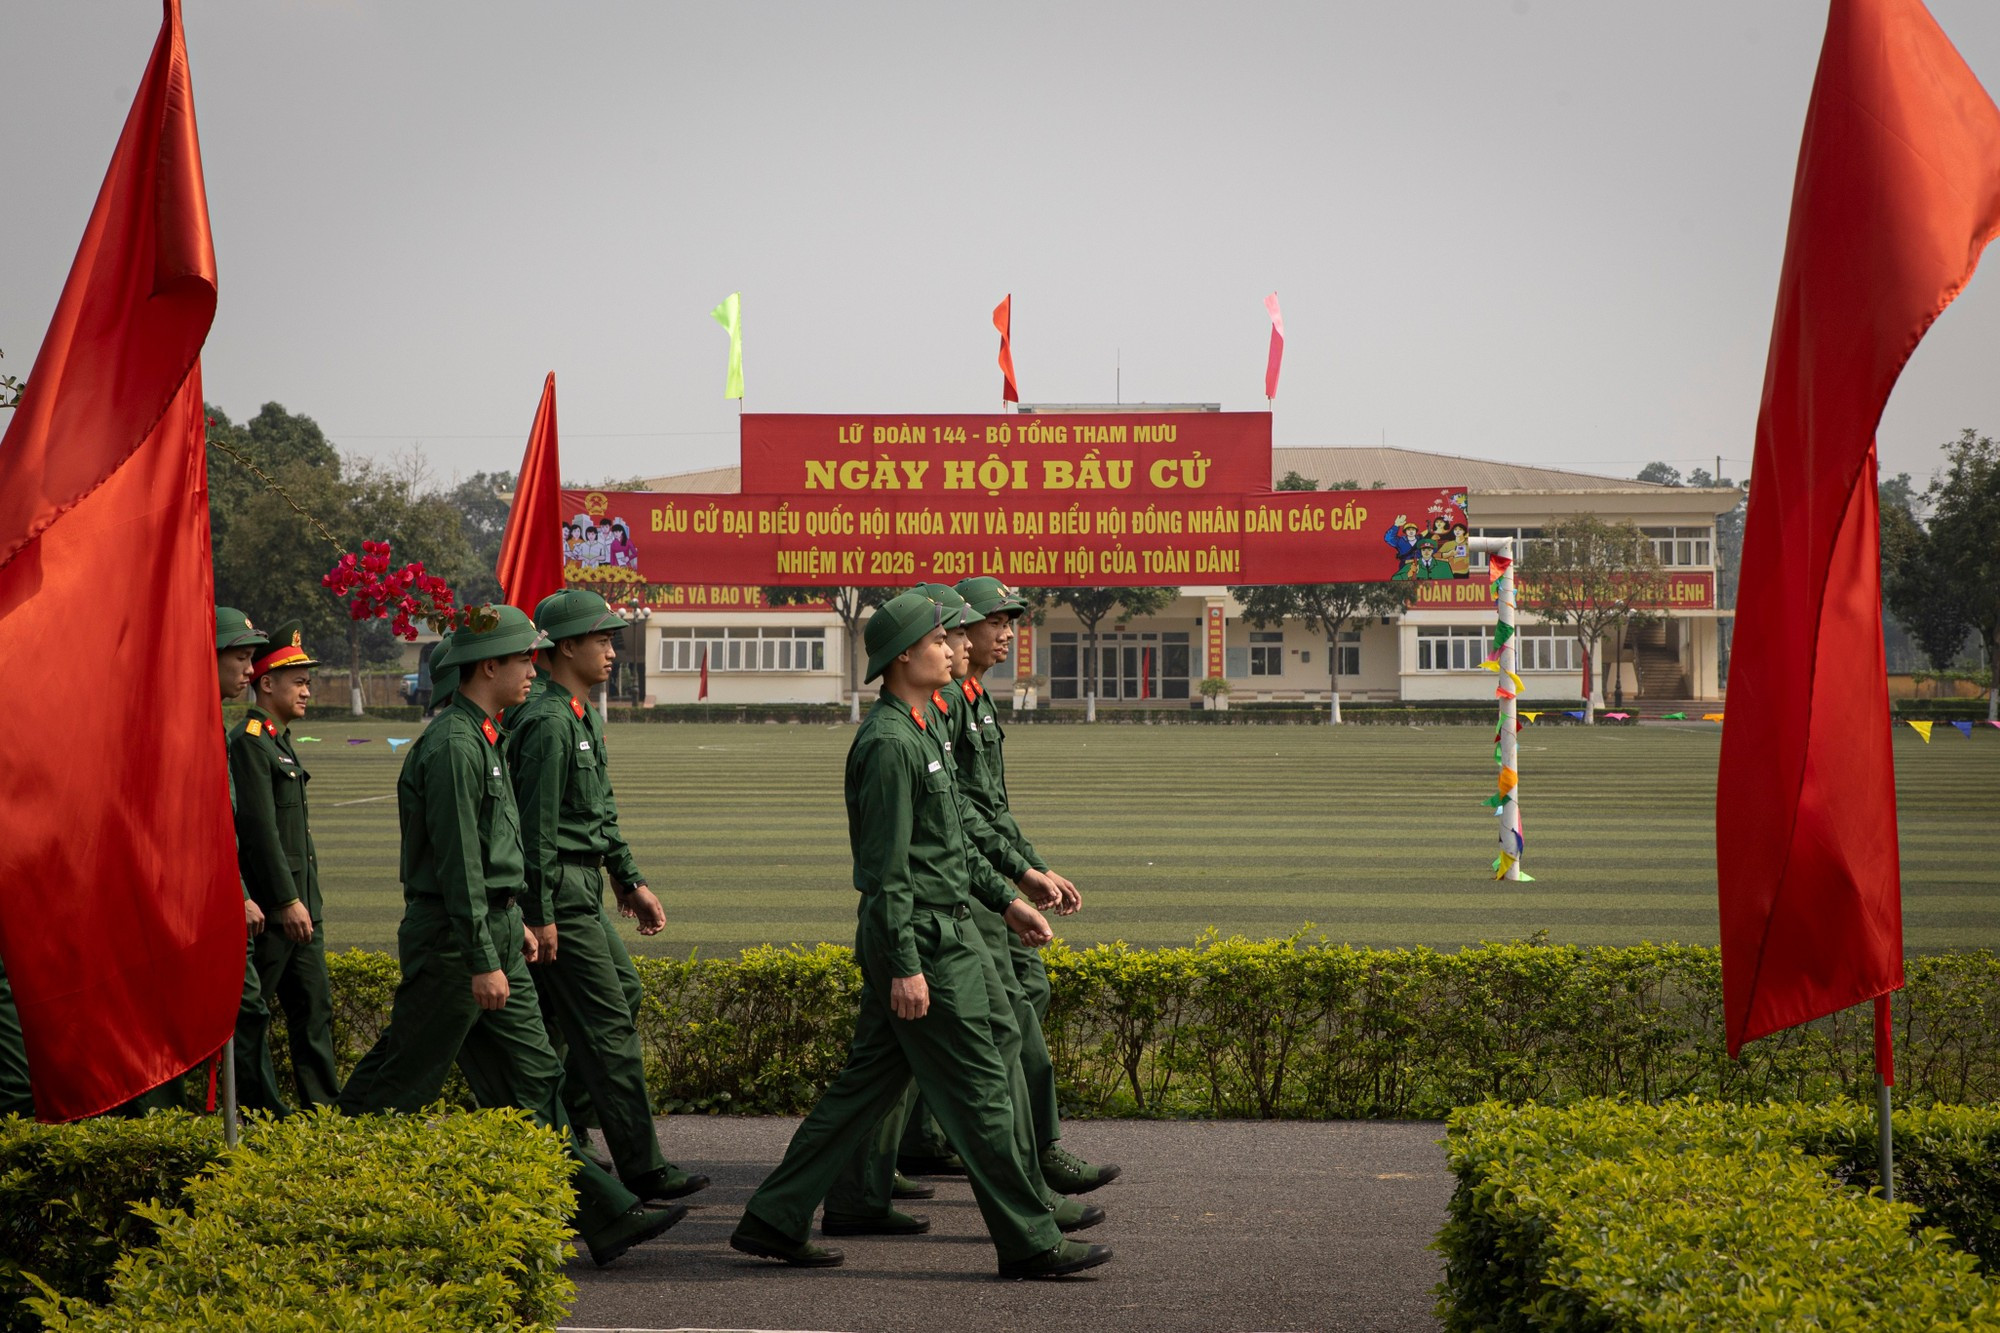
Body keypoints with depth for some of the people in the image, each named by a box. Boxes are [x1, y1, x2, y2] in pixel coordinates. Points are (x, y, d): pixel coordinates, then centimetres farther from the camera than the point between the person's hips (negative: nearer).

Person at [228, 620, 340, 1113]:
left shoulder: (279, 741, 18)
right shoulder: (249, 741, -13)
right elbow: (259, 828, -19)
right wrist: (287, 900, -21)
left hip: (299, 903, 10)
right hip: (270, 906, -10)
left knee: (314, 1005, 10)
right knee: (251, 1011, -1)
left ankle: (324, 1103, 13)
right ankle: (255, 1106, 4)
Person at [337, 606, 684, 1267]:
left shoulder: (483, 739, 14)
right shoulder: (452, 746, -18)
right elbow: (457, 863, -22)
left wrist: (513, 923, 23)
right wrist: (482, 960, -23)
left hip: (491, 930, 10)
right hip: (453, 939, -10)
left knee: (533, 1078, 7)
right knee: (398, 1084, -1)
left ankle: (606, 1217, 6)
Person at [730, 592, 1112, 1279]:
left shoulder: (915, 731, 16)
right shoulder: (889, 743, -17)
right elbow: (887, 867, -20)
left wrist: (1005, 901, 23)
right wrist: (904, 967, -22)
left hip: (941, 932, 10)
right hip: (922, 943, -10)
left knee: (867, 1083, 12)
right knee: (978, 1088, -3)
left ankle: (773, 1221, 16)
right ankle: (1030, 1242, 4)